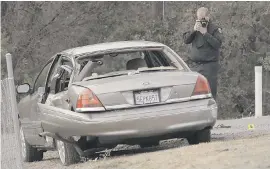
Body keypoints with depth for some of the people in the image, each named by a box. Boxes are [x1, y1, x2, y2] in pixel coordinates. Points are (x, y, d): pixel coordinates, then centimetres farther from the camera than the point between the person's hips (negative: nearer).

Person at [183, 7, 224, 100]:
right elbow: (186, 40, 6)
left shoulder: (215, 29, -1)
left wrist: (205, 33, -17)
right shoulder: (196, 27, 16)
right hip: (195, 65, 5)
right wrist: (193, 30, -10)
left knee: (210, 93, -8)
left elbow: (218, 44, -15)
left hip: (209, 65, -5)